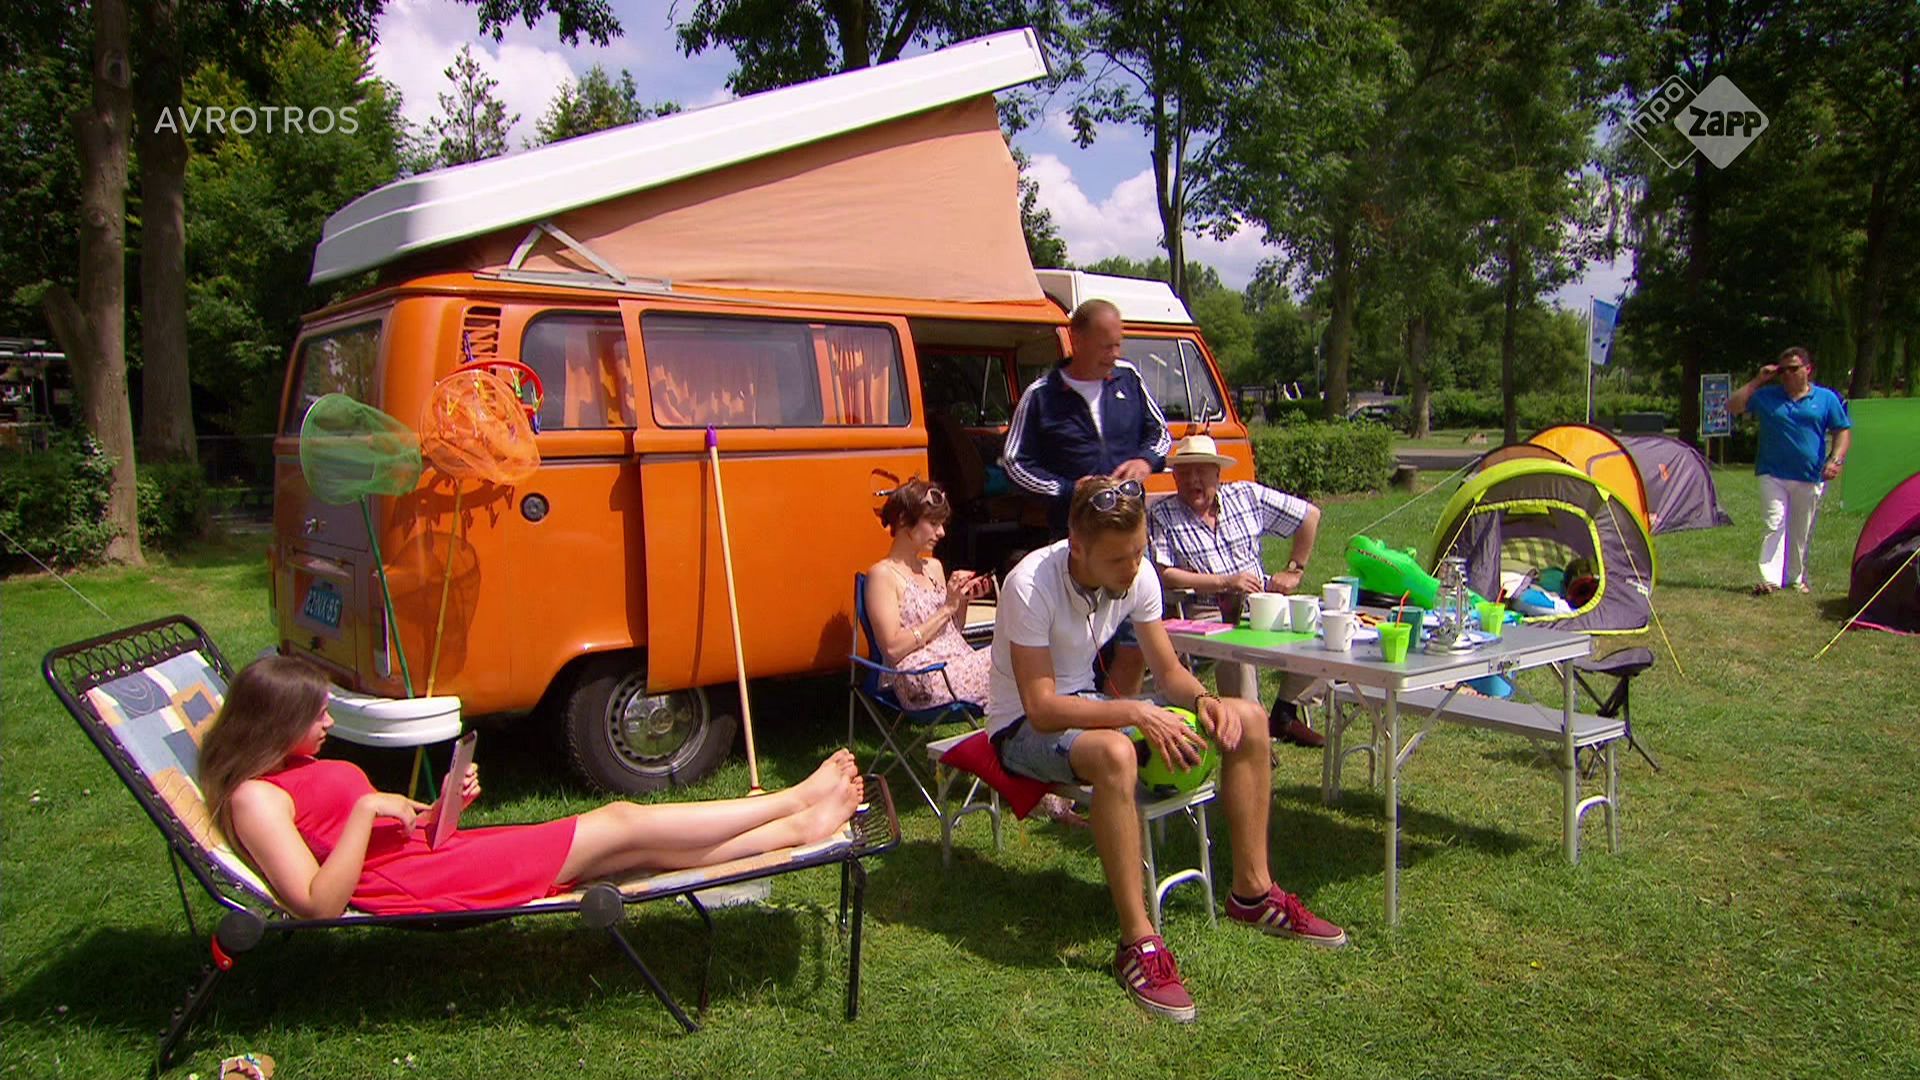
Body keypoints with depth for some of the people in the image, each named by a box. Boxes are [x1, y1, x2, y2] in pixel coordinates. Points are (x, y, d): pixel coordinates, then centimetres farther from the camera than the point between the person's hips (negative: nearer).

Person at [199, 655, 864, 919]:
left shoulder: (300, 772, 21)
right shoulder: (256, 798, -9)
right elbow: (318, 904, -21)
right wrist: (367, 810, -22)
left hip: (432, 855, 9)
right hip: (415, 887, -9)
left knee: (640, 844, 0)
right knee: (621, 825, -8)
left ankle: (801, 826, 2)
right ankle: (795, 801, 2)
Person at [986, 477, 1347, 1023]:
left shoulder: (1138, 575, -10)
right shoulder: (1030, 586, -28)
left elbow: (1168, 671, 1)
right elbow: (1041, 707, -29)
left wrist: (1205, 699, -21)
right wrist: (1135, 713, -37)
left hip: (1086, 704, 7)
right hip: (1024, 727, -7)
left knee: (1247, 719, -3)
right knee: (1114, 753, -42)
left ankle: (1252, 892, 8)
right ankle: (1138, 942, -29)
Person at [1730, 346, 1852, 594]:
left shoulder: (1826, 399, 6)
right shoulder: (1766, 397, 5)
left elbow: (1843, 431, 8)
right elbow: (1732, 407, 2)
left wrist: (1836, 459, -8)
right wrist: (1756, 382, -4)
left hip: (1810, 477, 1)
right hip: (1773, 475, -1)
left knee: (1802, 532, 9)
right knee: (1775, 525, -11)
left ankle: (1797, 578, 23)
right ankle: (1771, 578, -17)